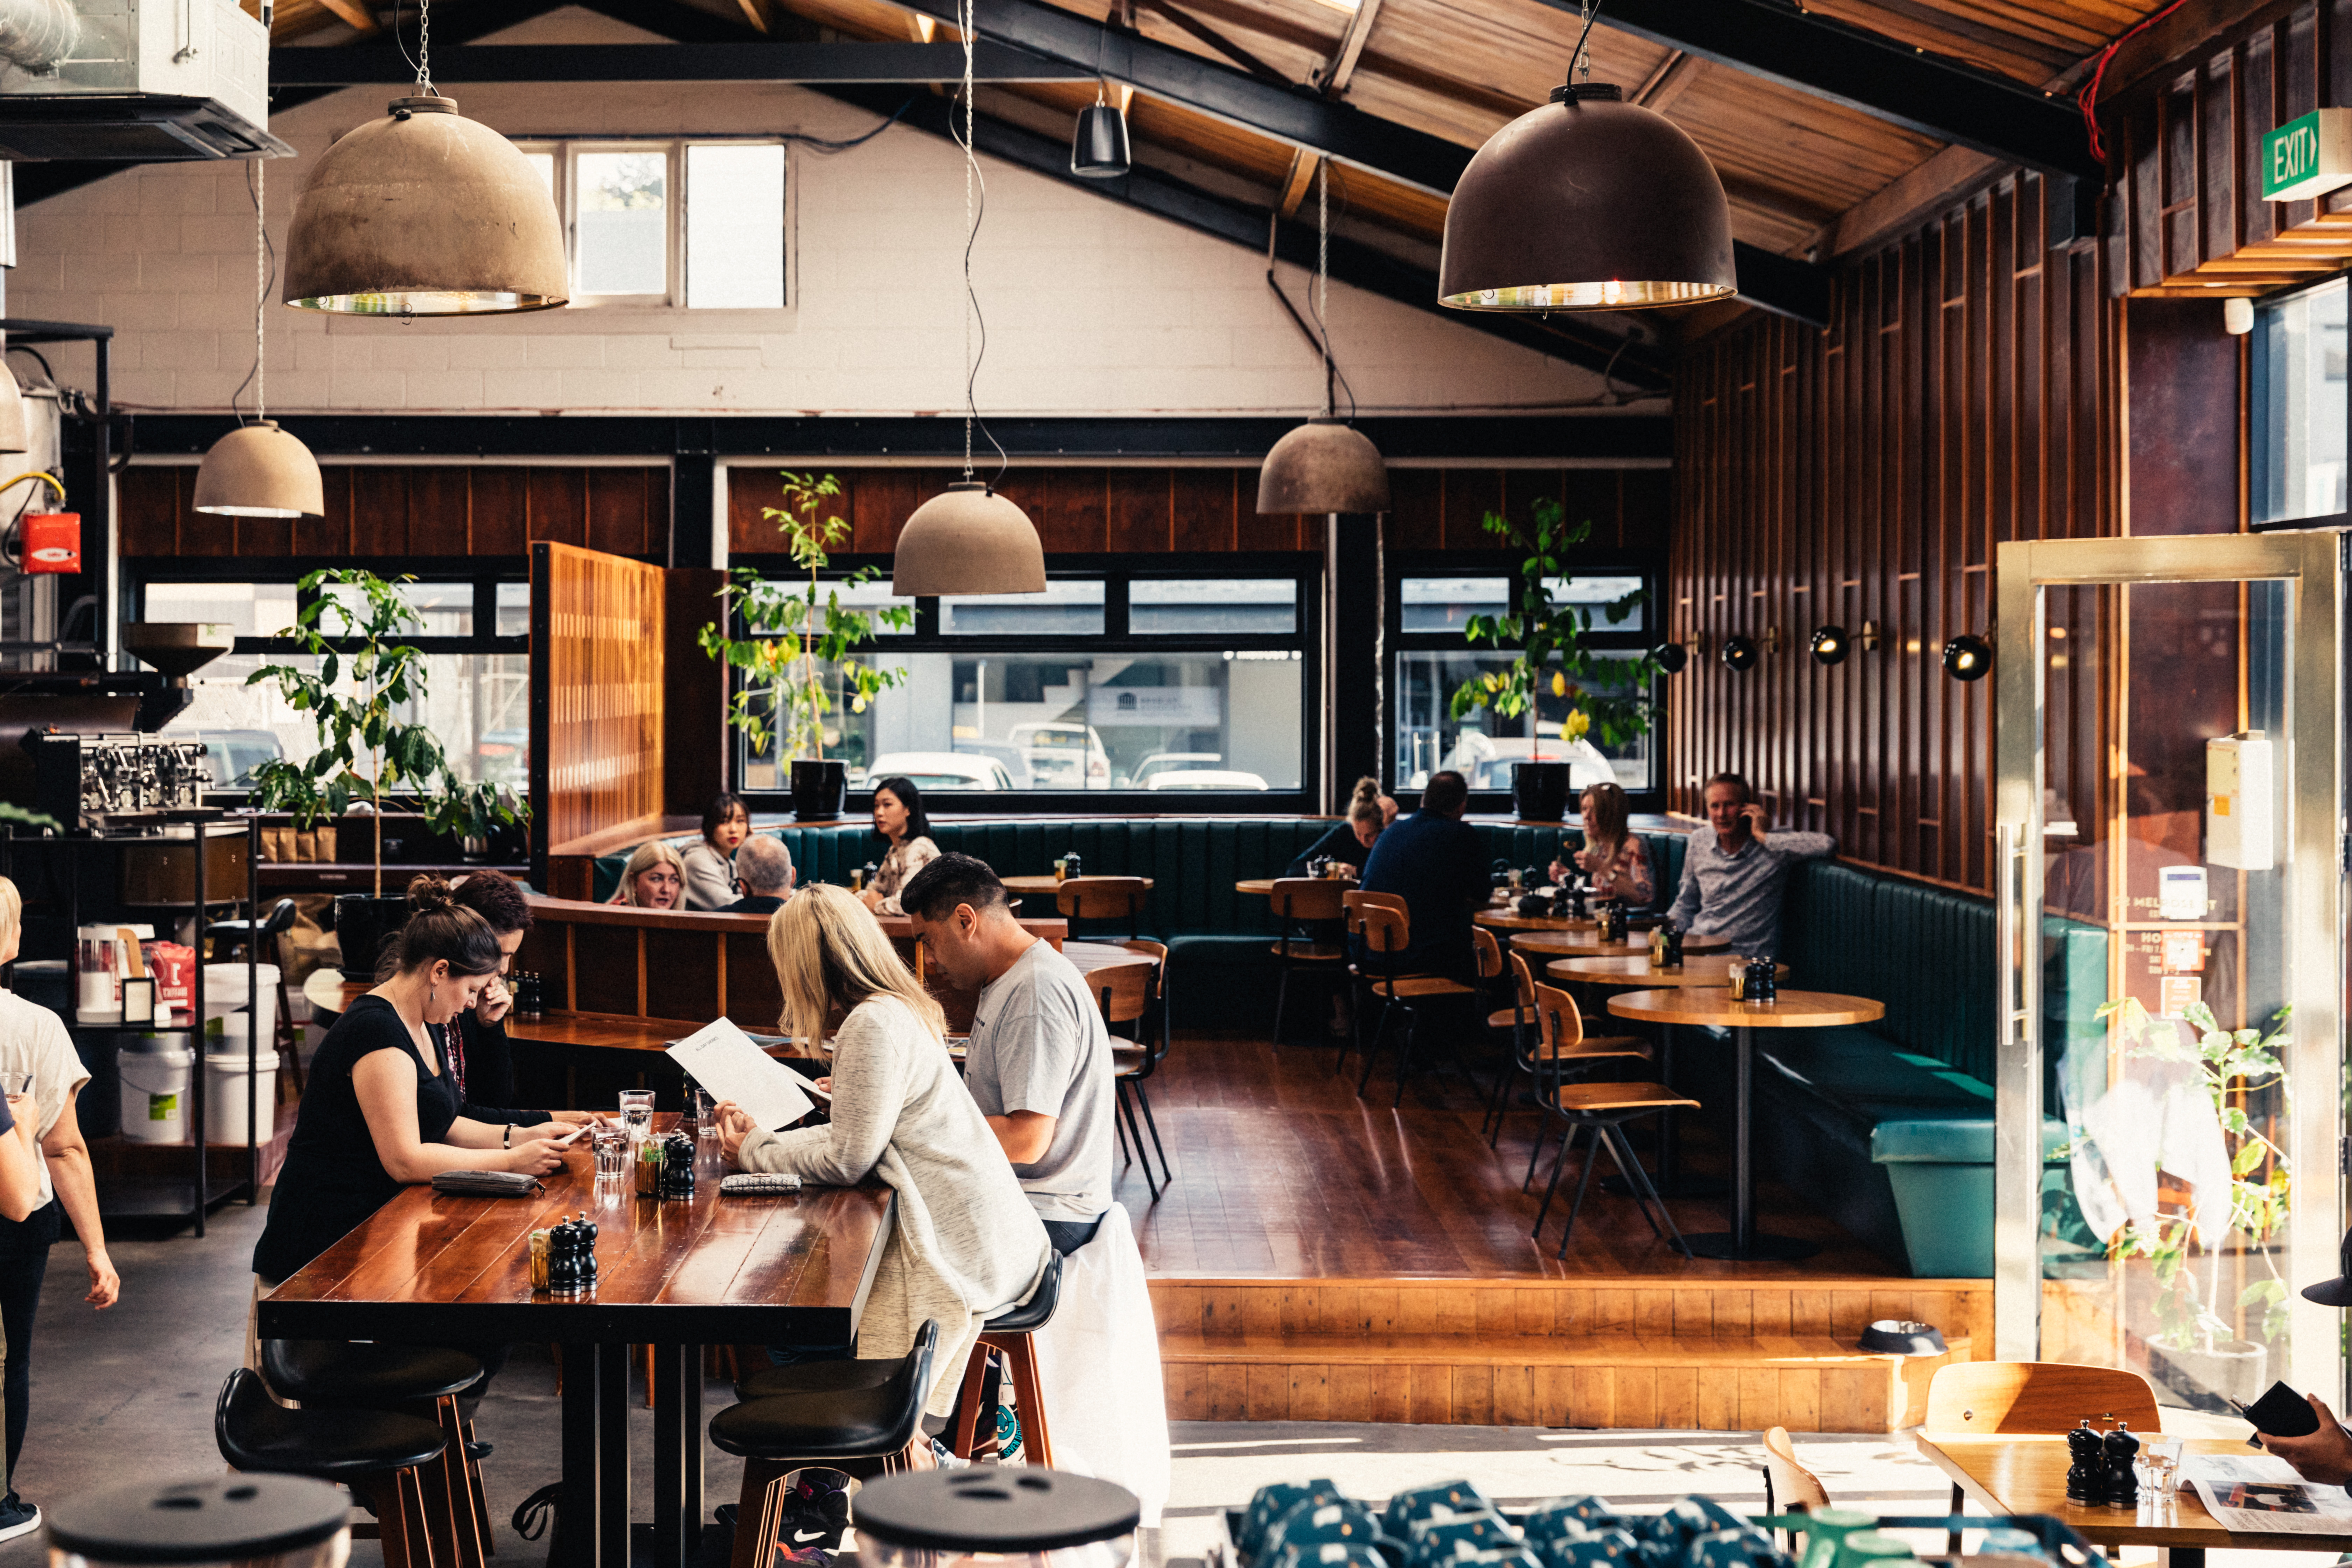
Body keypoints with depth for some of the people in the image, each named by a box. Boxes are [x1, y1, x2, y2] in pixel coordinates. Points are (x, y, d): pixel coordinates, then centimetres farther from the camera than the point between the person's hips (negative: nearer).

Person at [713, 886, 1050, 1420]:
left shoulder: (874, 1025, -17)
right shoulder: (902, 1011, 14)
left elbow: (846, 1159, -16)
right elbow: (862, 1135, 18)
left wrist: (754, 1152, -2)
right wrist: (764, 1138, 16)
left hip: (956, 1249, -10)